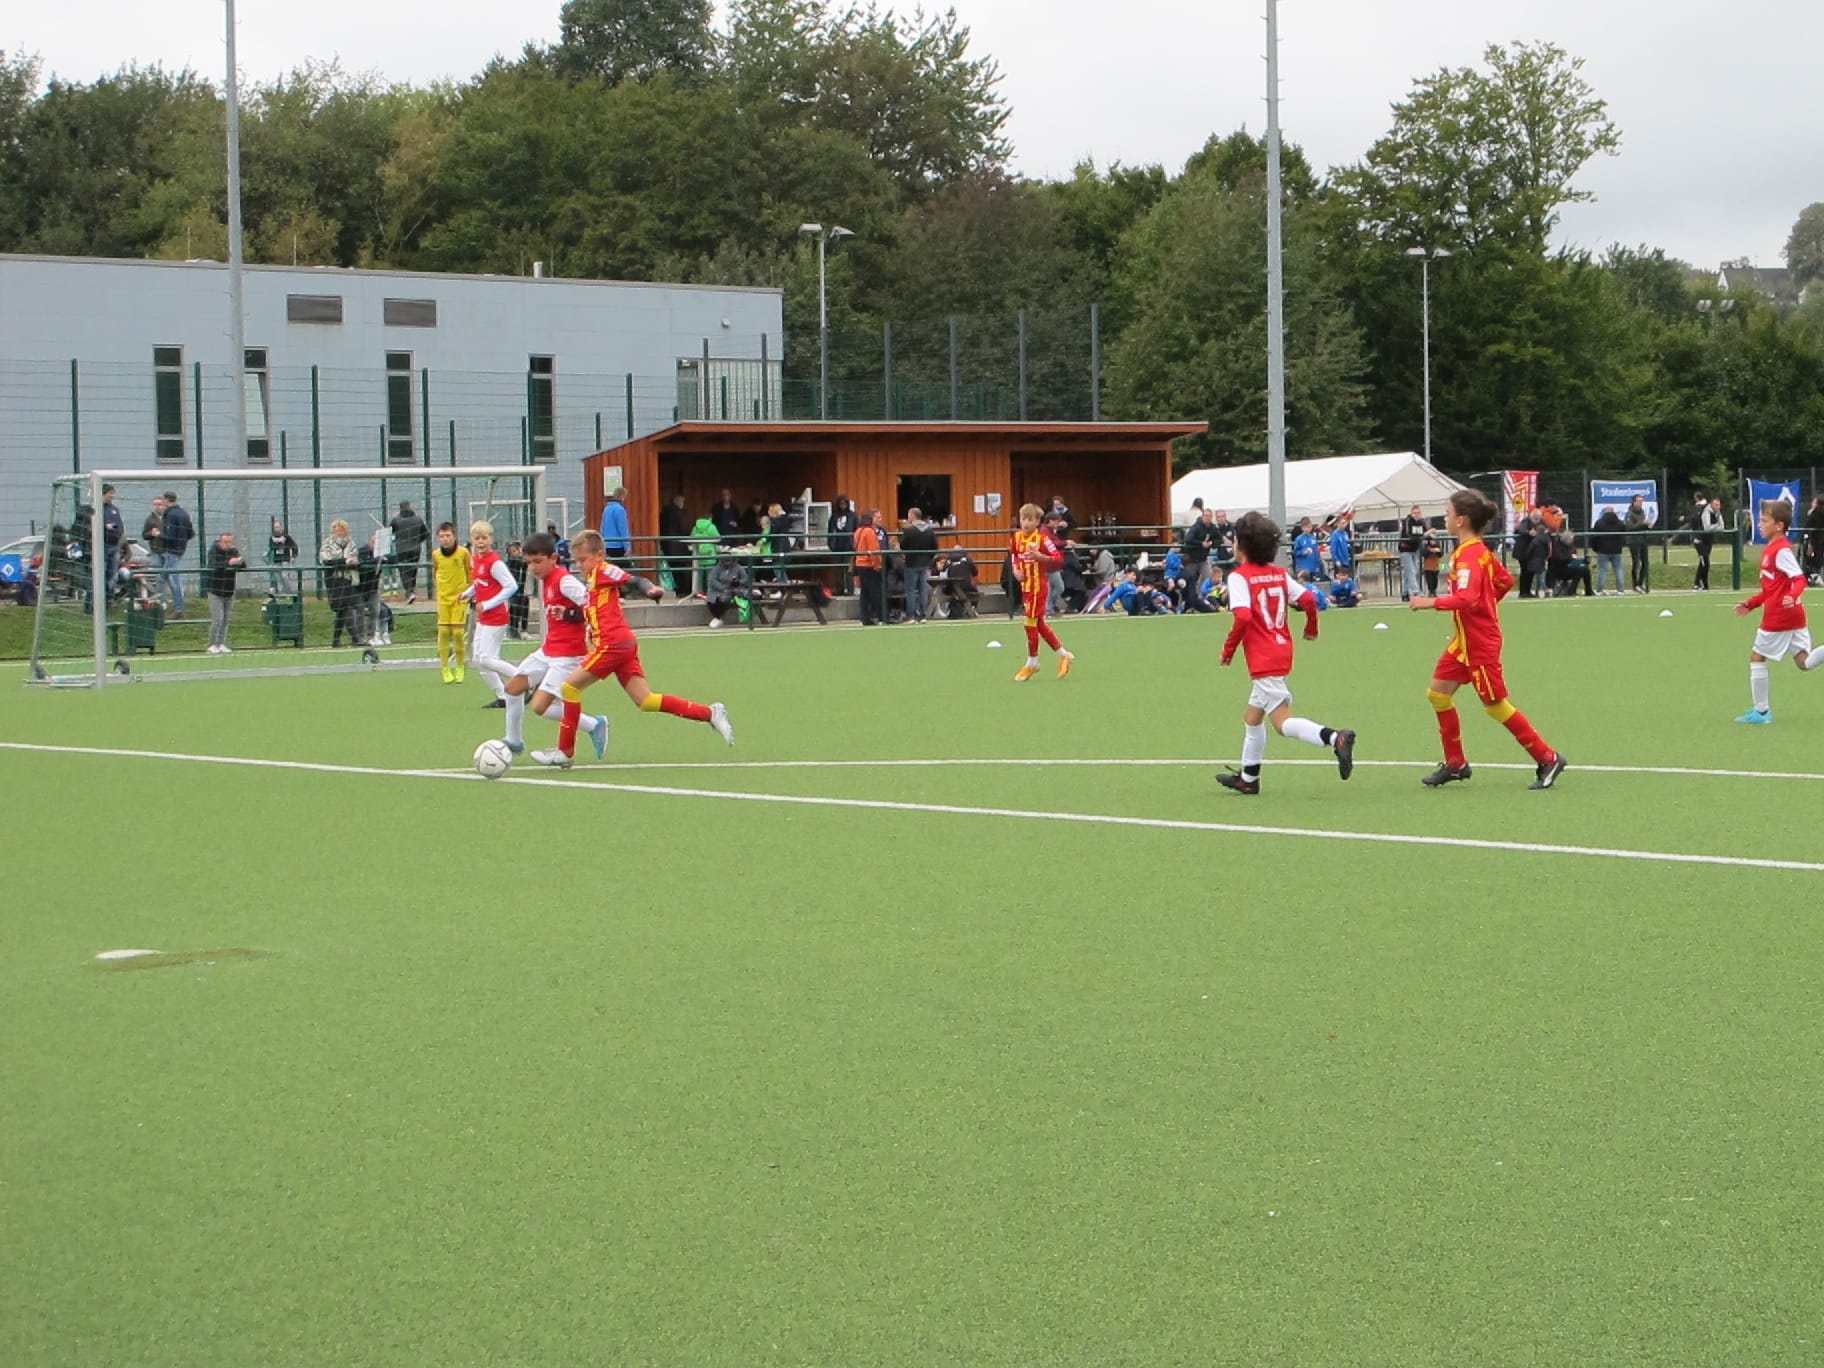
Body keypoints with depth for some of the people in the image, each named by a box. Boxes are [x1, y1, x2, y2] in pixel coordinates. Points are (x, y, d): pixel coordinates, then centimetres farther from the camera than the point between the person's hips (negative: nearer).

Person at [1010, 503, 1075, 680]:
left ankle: (1032, 663, 10)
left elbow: (1059, 559, -18)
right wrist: (1016, 569, 6)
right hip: (1026, 585, 7)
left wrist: (1040, 556, -31)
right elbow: (1013, 554, 22)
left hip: (1039, 586, -7)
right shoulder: (1017, 537, 3)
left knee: (1030, 622, -5)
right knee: (1039, 624, 14)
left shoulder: (1042, 538, -16)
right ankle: (1063, 655, 28)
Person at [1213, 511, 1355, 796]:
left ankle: (1335, 738, -31)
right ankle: (1248, 778, 31)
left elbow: (1243, 616, -23)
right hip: (1282, 653, 8)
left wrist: (1228, 649, -10)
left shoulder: (1239, 577, -11)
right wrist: (1311, 627, 19)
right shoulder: (1279, 573, 8)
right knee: (1252, 717, 21)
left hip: (1262, 660, -8)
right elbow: (1308, 598, 1)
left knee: (1283, 721, -11)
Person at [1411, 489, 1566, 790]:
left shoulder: (1467, 555, -21)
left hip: (1480, 644, -10)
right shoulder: (1480, 550, 9)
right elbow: (1505, 580, 20)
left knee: (1496, 705, -2)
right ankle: (1455, 764, 17)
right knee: (1438, 693, 10)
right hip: (1465, 641, 10)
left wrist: (1432, 603, -27)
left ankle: (1547, 759, 7)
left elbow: (1467, 598, -34)